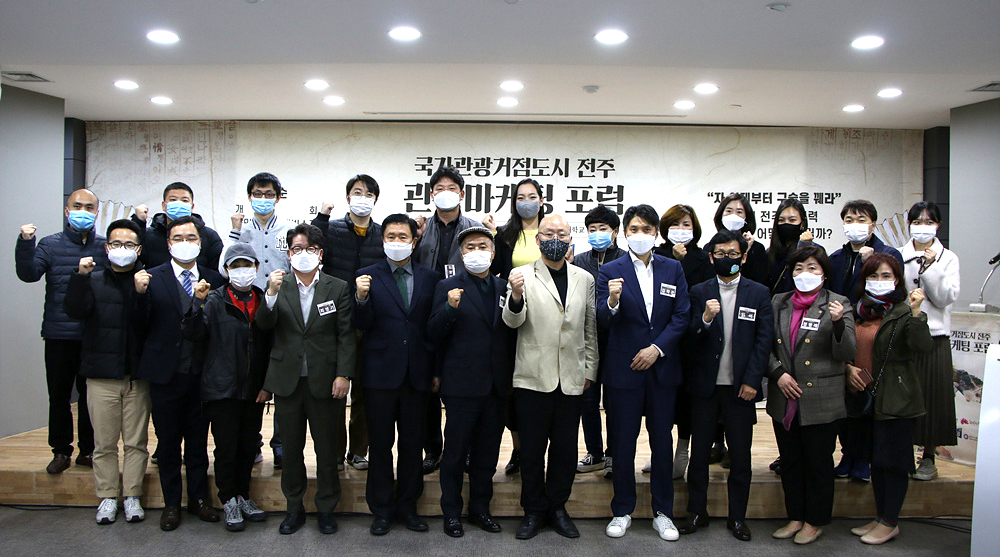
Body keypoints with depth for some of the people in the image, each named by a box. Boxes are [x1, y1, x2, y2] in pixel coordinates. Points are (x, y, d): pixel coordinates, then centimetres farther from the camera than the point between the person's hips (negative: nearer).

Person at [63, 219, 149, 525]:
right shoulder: (93, 280, 7)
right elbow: (74, 310, -9)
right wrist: (80, 276, -20)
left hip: (138, 374, -1)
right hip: (102, 375, 1)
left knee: (136, 441, 6)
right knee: (104, 442, 7)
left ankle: (132, 496, 17)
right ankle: (108, 497, 19)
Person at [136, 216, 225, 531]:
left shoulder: (213, 279, 3)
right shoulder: (152, 278, -1)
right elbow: (141, 324, -9)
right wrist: (140, 293, -22)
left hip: (202, 374, 1)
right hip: (166, 374, -1)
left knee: (199, 440, 13)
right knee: (168, 441, 11)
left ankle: (198, 499, 28)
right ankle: (171, 503, 26)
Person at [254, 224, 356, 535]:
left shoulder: (338, 289, 1)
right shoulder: (279, 286, 5)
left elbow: (346, 336, -2)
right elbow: (263, 324, -7)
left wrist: (343, 375, -9)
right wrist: (271, 295, -24)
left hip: (324, 381, -1)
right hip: (287, 380, 2)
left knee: (326, 447, 7)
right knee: (291, 447, 12)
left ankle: (326, 509, 23)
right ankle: (294, 507, 28)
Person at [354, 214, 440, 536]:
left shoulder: (430, 278, 6)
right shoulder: (368, 276, 1)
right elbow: (362, 326, -5)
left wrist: (436, 372, 0)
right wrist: (361, 298, -24)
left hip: (417, 374, 2)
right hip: (381, 373, -1)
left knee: (413, 443, 11)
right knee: (380, 443, 8)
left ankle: (407, 506, 25)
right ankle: (382, 509, 22)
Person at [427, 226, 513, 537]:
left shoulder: (504, 287, 10)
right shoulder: (448, 288, 0)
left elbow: (510, 333, 12)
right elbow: (434, 334, -9)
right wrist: (450, 308, -22)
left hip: (497, 384, 4)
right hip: (462, 384, -4)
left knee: (488, 452, 13)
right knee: (455, 452, 6)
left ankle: (480, 508, 28)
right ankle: (452, 512, 21)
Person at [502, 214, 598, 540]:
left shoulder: (585, 279, 10)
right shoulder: (523, 276, 0)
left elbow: (591, 329, 14)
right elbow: (512, 321, -13)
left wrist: (590, 370, 10)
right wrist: (516, 296, -33)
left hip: (572, 379, 3)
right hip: (533, 377, -2)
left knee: (566, 447, 9)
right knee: (532, 447, 6)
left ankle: (557, 507, 27)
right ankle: (534, 510, 22)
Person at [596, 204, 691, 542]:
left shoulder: (673, 269, 6)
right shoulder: (610, 271, -2)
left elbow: (681, 317, 2)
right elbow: (603, 322, -9)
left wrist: (657, 348, -10)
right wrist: (612, 301, -31)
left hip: (662, 368, 2)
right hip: (624, 369, -2)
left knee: (662, 441, 10)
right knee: (624, 442, 7)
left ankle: (663, 512, 24)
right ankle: (622, 511, 22)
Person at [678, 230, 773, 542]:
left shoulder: (759, 294, 4)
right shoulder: (699, 293, 4)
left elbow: (764, 340, 0)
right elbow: (691, 340, -3)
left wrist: (752, 381, -8)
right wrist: (705, 319, -23)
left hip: (741, 387, 0)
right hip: (705, 386, 0)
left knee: (741, 456, 8)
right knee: (699, 452, 8)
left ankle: (738, 517, 22)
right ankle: (697, 512, 22)